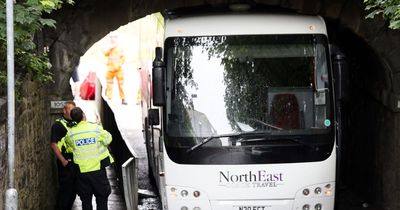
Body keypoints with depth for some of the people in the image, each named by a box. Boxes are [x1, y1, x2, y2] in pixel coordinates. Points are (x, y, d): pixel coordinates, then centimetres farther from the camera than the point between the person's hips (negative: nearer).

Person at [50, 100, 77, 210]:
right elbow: (53, 144, -13)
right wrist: (63, 160, -17)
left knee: (74, 189, 11)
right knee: (65, 189, -7)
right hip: (66, 163, -7)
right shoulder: (58, 125, -7)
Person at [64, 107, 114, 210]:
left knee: (85, 198, 12)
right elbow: (107, 140, 0)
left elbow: (69, 144, 11)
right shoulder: (96, 128, -11)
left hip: (82, 170, 2)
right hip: (98, 168, -2)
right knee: (102, 197, 10)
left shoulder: (70, 133, -5)